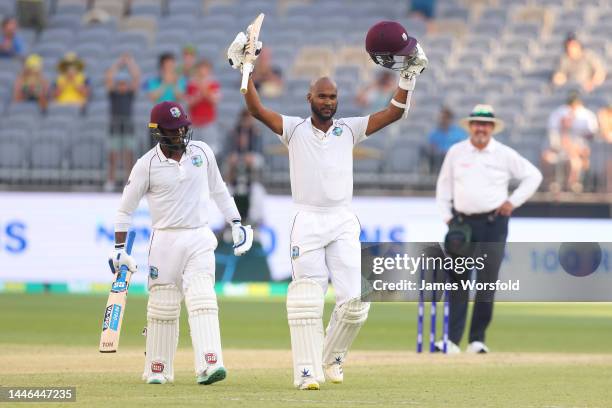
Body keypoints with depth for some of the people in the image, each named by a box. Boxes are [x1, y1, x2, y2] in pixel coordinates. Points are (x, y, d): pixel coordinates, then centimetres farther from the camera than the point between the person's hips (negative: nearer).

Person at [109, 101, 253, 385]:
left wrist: (237, 223, 12)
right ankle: (157, 370, 16)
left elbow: (218, 190, 16)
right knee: (162, 306, 3)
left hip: (199, 239, 1)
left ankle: (208, 365, -25)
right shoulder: (147, 165, -7)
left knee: (203, 301, -14)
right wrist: (119, 249, -5)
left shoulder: (202, 152, 2)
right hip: (165, 241, -1)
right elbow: (125, 209, 1)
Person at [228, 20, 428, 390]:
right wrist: (244, 70, -15)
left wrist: (409, 74, -7)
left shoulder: (349, 130, 10)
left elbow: (394, 113, 3)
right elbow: (257, 110, -6)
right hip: (308, 221, -2)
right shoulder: (295, 129, 7)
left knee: (355, 299, -6)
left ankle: (333, 357, 17)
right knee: (307, 297, -8)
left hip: (344, 223, 2)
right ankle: (308, 369, -6)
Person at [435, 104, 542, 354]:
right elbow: (444, 185, 15)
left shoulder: (505, 155, 3)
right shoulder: (456, 152, 7)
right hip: (461, 222, 1)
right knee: (457, 282, -7)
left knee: (487, 284, -2)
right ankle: (452, 340, -10)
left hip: (493, 223, -1)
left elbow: (534, 176, 11)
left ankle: (477, 339, 5)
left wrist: (513, 202, 3)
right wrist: (446, 217, 6)